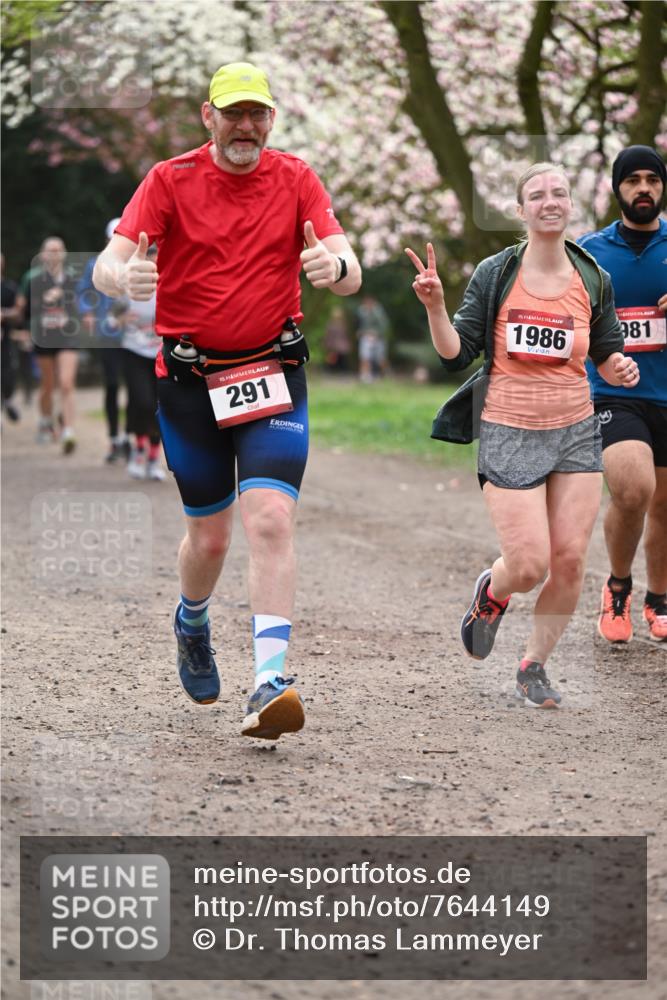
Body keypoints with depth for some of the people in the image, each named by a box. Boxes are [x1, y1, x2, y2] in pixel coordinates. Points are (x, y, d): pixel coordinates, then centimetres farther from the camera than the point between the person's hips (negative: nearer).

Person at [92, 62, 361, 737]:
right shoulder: (170, 180, -3)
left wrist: (335, 267, -34)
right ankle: (192, 623, 42)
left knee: (270, 520, -17)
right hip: (189, 378, 0)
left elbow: (349, 275, -9)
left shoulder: (295, 180, 0)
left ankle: (270, 683, -22)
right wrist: (125, 276, -37)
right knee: (209, 537, 8)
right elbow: (107, 265, -12)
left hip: (272, 371, 0)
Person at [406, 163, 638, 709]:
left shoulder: (592, 279, 3)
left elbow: (607, 356, 12)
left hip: (575, 432, 3)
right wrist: (436, 307, -19)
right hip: (510, 433, -3)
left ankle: (535, 664, 18)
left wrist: (621, 369, -11)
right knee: (529, 566, -9)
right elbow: (457, 354, -3)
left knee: (570, 561, -4)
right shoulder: (496, 274, -4)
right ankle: (491, 593, 28)